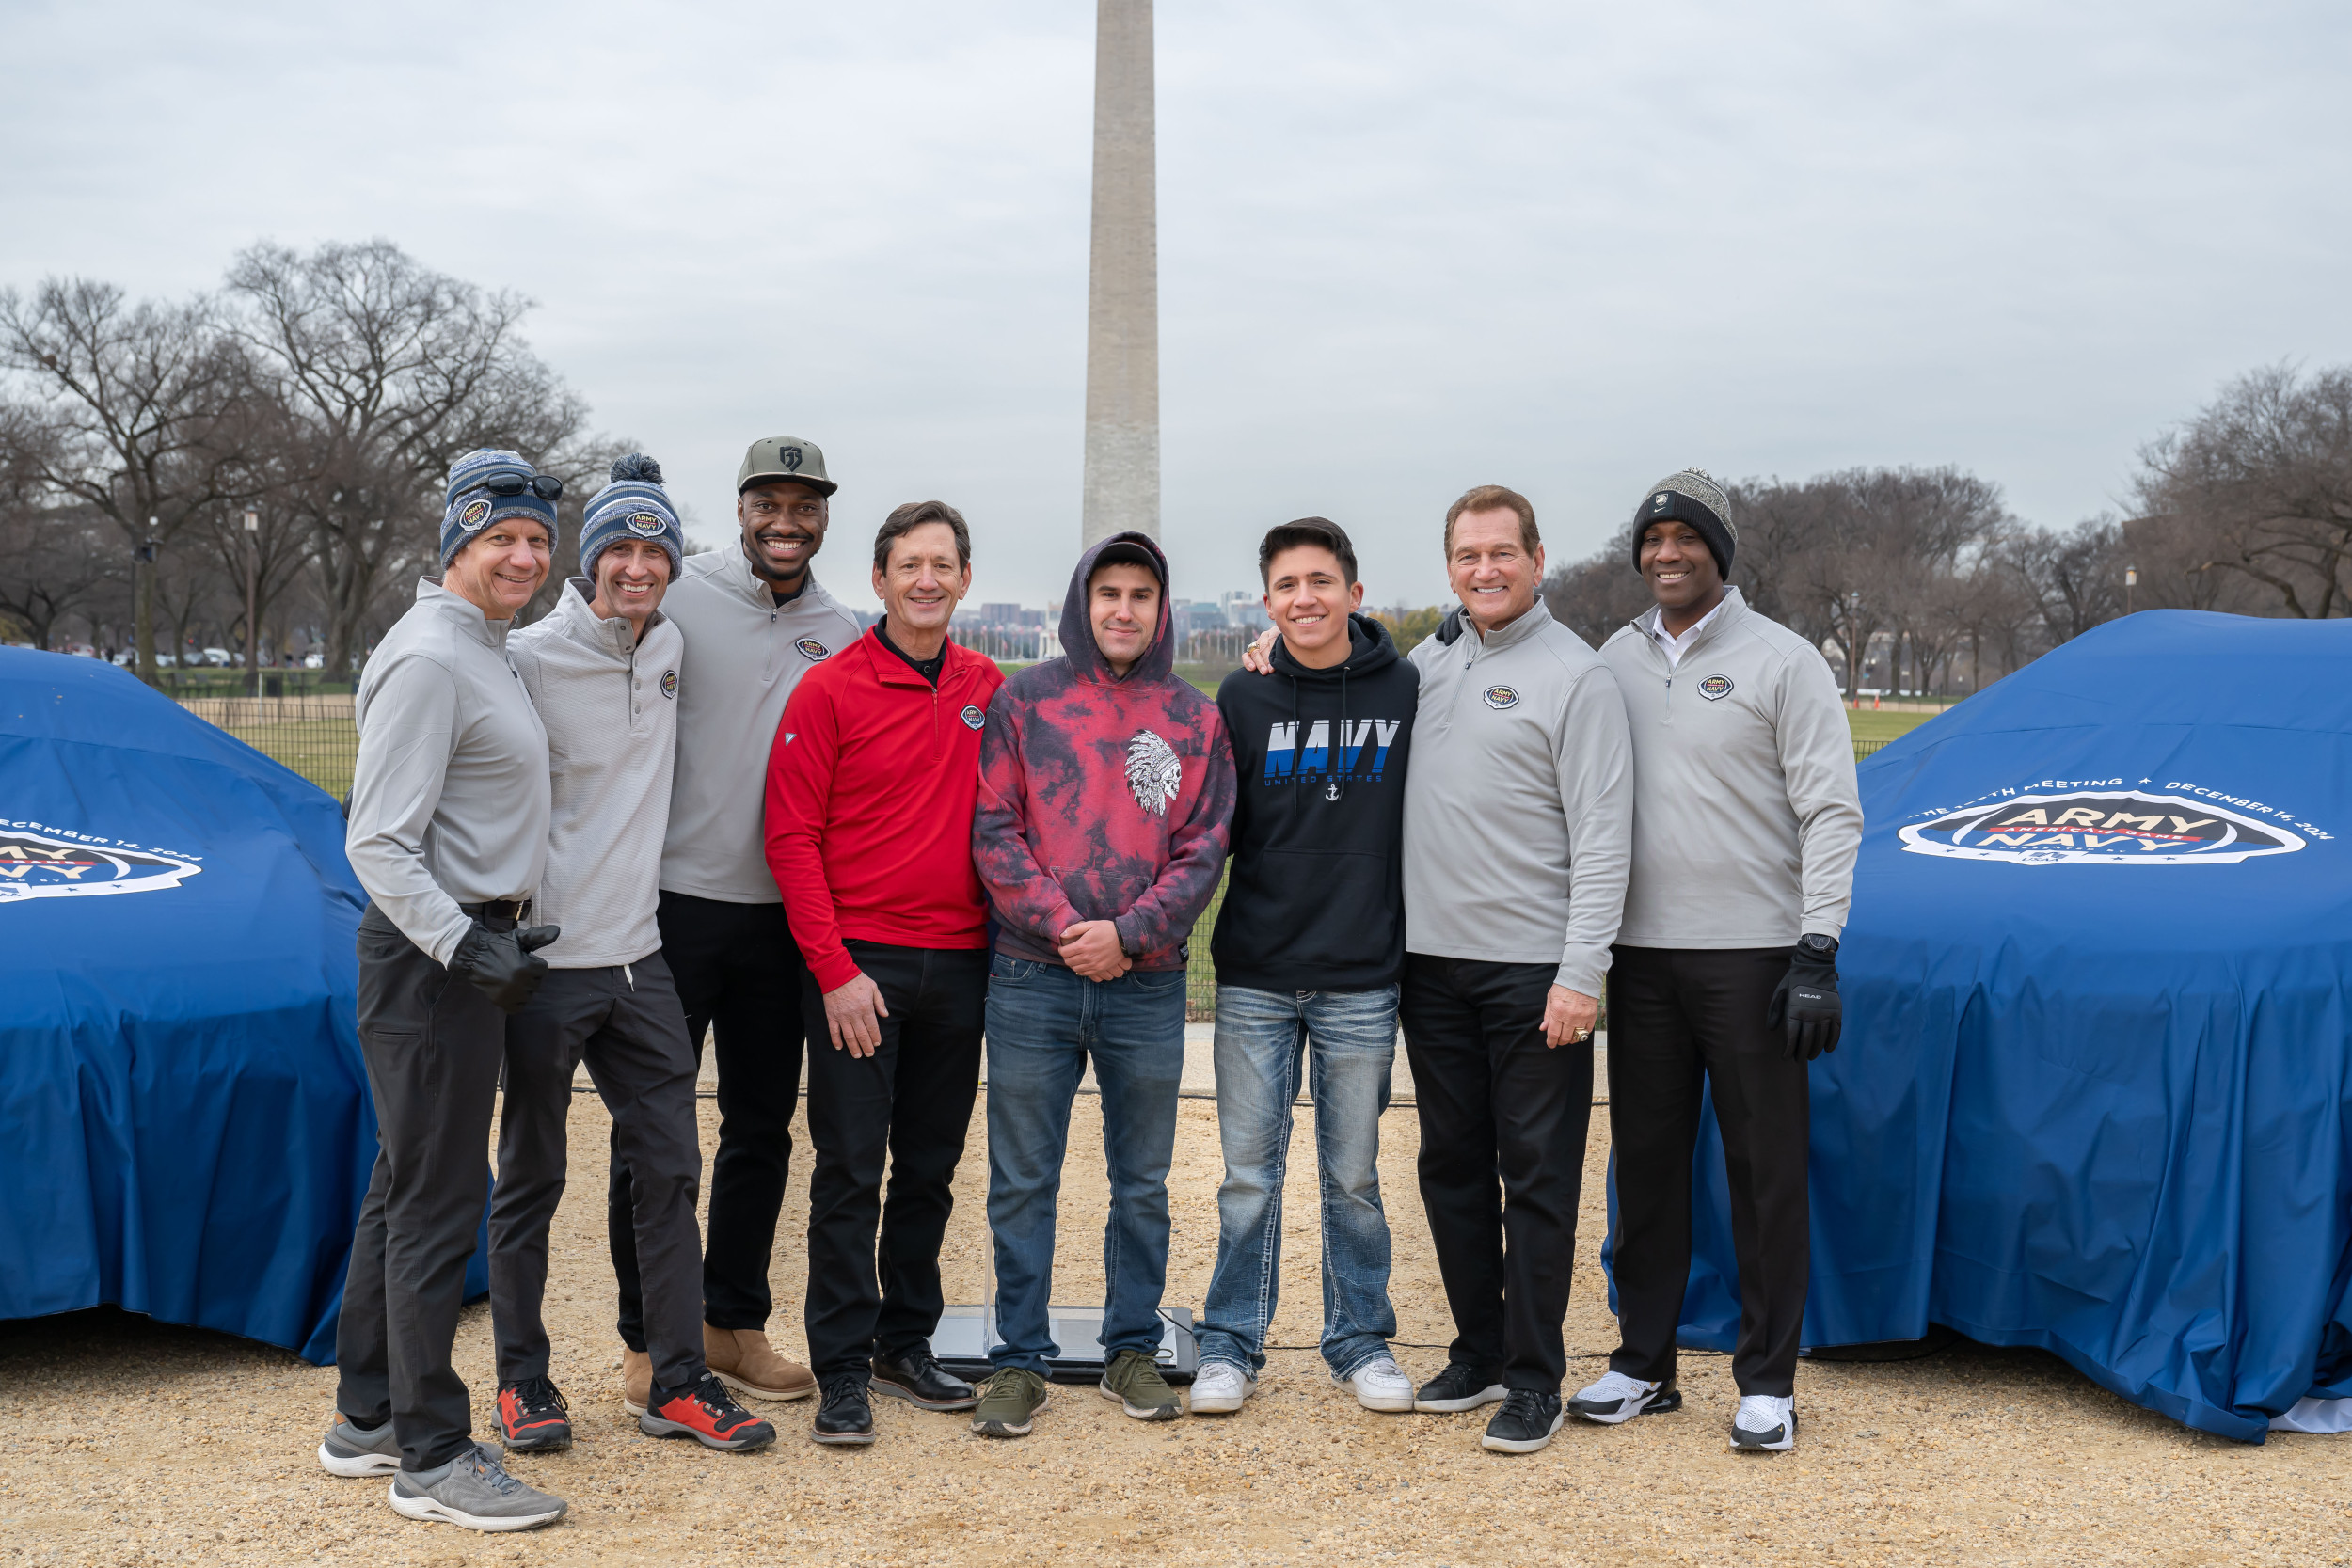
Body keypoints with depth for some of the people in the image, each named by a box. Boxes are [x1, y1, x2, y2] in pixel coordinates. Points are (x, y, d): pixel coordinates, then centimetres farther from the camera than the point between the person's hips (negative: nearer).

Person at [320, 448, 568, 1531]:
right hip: (430, 954, -10)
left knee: (404, 1188, 16)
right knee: (439, 1201, -5)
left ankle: (367, 1418, 26)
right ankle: (432, 1456, 3)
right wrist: (467, 947, -25)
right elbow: (377, 843, -21)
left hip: (467, 945, 10)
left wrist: (495, 937, 22)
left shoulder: (484, 652, 15)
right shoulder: (429, 660, -16)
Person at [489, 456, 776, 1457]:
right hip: (547, 960, -6)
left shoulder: (669, 650, 8)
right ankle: (522, 1381, 20)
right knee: (530, 1178, 6)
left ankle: (678, 1385, 15)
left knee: (670, 1168, 7)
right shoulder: (530, 660, -11)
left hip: (637, 954, 6)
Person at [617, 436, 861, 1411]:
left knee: (762, 1128, 11)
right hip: (674, 901, -4)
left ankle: (733, 1324, 25)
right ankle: (648, 1339, 15)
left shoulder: (841, 638, 9)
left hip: (781, 917, 4)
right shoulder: (678, 601, -5)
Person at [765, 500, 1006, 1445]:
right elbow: (792, 838, -7)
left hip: (960, 966, 4)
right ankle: (843, 1372, 5)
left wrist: (1006, 939, 6)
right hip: (860, 962, -4)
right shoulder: (830, 690, -5)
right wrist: (835, 968, -12)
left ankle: (907, 1344, 24)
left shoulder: (990, 691, 9)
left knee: (932, 1169, 12)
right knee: (850, 1172, -2)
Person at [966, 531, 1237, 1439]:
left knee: (1143, 1182, 11)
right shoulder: (1025, 700, 3)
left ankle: (1133, 1349, 24)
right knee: (1022, 1182, 4)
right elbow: (994, 829, -2)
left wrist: (1128, 932, -12)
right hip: (1032, 980, -1)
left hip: (1148, 982, 1)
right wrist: (1062, 926, -13)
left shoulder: (1195, 719, 7)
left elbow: (1203, 849, 2)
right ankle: (1020, 1360, 15)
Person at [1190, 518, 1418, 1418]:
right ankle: (1232, 1344, 18)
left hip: (1362, 980, -1)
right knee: (1249, 1173, 7)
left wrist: (1415, 937, 0)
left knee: (1353, 1174, 10)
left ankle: (1361, 1340, 23)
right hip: (1255, 978, 1)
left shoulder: (1407, 692, -1)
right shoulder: (1244, 699, 3)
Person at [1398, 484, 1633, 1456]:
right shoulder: (1425, 663, 11)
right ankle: (1478, 1352, 25)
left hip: (1533, 967, -6)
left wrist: (1582, 973, -17)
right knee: (1452, 1166, 13)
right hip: (1431, 959, 6)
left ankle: (1535, 1379, 7)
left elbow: (1603, 836, -10)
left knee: (1538, 1176, -1)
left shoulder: (1574, 674, -6)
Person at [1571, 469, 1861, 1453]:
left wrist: (1817, 951, -13)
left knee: (1767, 1170, 1)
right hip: (1641, 954, 4)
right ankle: (1644, 1363, 21)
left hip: (1753, 955, -4)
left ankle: (1767, 1381, 10)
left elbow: (1832, 813, -7)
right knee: (1647, 1161, 10)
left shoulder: (1783, 661, -3)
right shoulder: (1615, 661, 11)